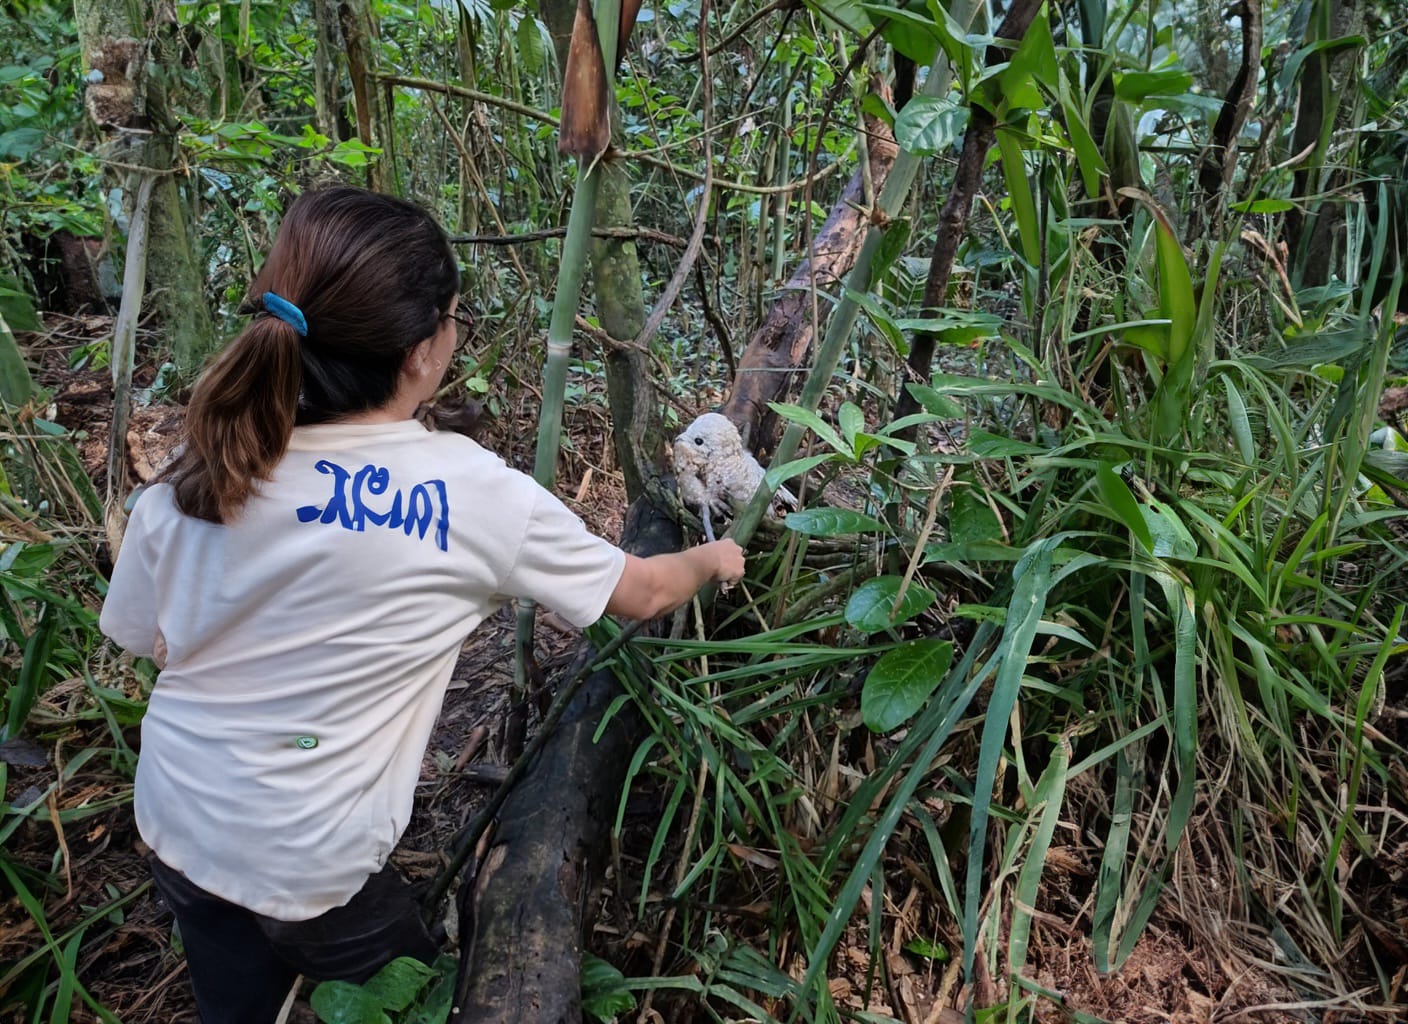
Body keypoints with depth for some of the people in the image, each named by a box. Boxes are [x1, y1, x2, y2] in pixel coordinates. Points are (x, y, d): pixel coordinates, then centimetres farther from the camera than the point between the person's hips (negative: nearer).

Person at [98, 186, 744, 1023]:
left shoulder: (192, 476, -12)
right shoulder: (474, 495, -21)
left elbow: (145, 640, 3)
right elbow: (644, 595, -7)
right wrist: (713, 560, 14)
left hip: (176, 822, 5)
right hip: (306, 869, -4)